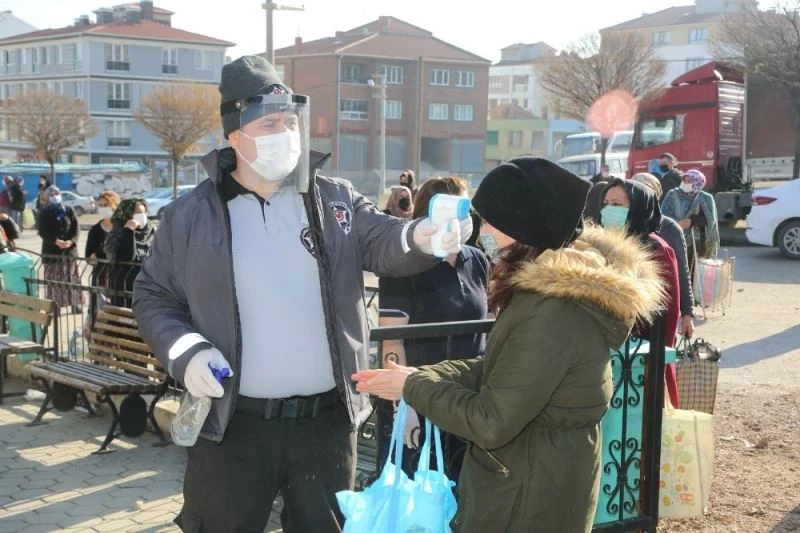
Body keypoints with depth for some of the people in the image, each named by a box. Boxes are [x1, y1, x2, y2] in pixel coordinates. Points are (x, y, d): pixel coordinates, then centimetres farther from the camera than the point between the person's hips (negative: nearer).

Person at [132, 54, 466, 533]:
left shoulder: (335, 200, 3)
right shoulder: (191, 214, 0)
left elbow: (383, 241, -9)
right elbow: (153, 295, 6)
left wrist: (420, 238, -33)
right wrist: (185, 351, -11)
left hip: (327, 419, 2)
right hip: (233, 422, -1)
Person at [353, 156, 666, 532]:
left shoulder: (551, 312, -29)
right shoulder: (557, 284, 3)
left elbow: (491, 422, -24)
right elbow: (497, 369, 10)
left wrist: (413, 387, -12)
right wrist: (419, 374, -1)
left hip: (530, 494, -9)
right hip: (540, 475, 9)